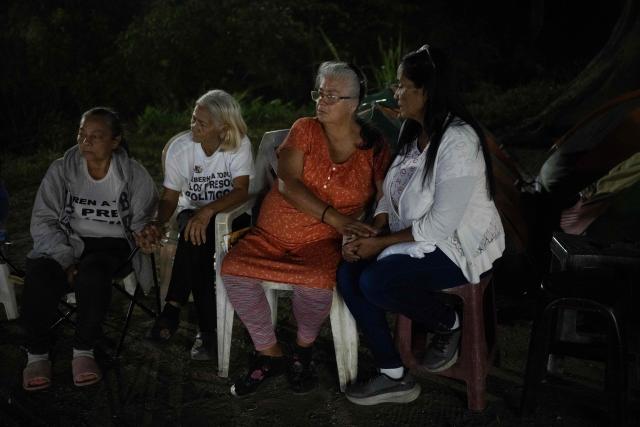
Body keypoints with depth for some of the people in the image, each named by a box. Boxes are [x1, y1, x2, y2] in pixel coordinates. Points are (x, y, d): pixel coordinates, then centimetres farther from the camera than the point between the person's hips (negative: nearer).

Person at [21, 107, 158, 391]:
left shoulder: (133, 174, 1)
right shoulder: (61, 170, 3)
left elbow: (145, 221, 8)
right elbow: (43, 221, 0)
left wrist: (148, 233, -17)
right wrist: (66, 260, -14)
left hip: (112, 244, -1)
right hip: (67, 242, 2)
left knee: (92, 272, -37)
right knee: (40, 274, -32)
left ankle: (84, 351, -18)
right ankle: (37, 354, -12)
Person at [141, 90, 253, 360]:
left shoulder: (239, 145, -14)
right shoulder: (180, 148, -8)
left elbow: (241, 191, -23)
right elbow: (169, 197, -4)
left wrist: (208, 210, -39)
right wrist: (158, 225, -24)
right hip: (192, 211, 2)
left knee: (198, 234, -35)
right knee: (194, 236, -34)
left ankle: (173, 307, -21)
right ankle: (207, 328, -28)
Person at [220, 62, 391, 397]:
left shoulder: (374, 146, 0)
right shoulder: (305, 130, -2)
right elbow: (287, 184, -14)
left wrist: (371, 237, -20)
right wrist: (336, 218, -25)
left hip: (322, 242, -1)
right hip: (272, 235, 2)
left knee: (318, 281, -34)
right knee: (233, 270, -24)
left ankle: (303, 348, 0)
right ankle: (269, 354, -2)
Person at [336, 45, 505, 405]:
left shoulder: (458, 141, -26)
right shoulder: (413, 130, 3)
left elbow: (440, 225, -27)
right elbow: (392, 190, 8)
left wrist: (382, 242, -19)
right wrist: (372, 233, -10)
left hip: (458, 245, -9)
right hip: (418, 238, 9)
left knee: (375, 283, -27)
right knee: (349, 274, -11)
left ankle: (449, 323, 2)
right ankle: (395, 377, 0)